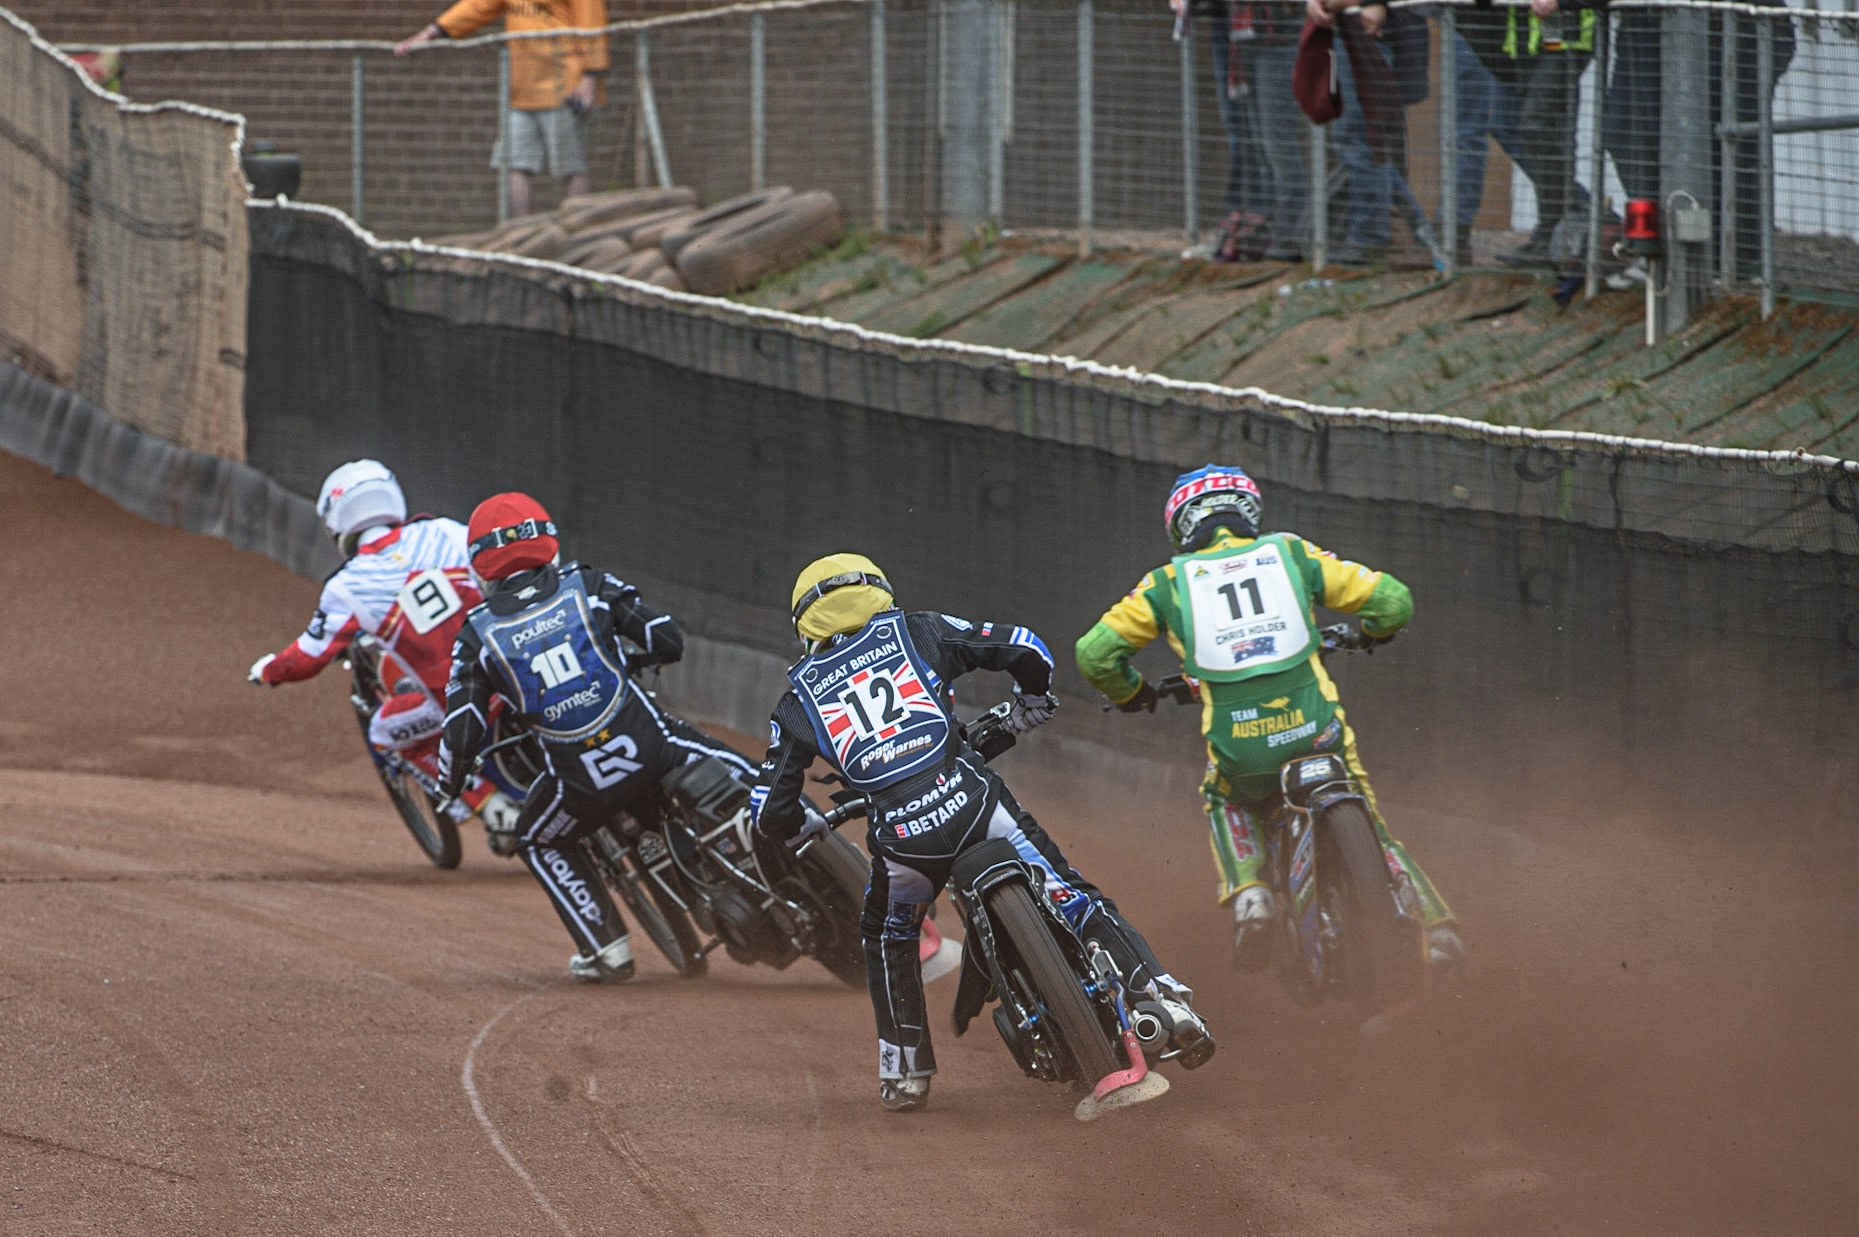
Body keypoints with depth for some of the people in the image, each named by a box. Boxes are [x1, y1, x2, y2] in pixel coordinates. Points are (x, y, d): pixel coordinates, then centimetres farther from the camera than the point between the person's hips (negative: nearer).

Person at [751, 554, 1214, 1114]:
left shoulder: (798, 701, 19)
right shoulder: (914, 632, 16)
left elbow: (770, 815, 16)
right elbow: (1023, 649, 10)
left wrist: (805, 828, 39)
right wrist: (1030, 702, 32)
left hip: (901, 836, 1)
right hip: (972, 801, -1)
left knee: (886, 941, 29)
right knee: (1079, 904, 9)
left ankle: (904, 1072, 28)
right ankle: (1164, 999, -4)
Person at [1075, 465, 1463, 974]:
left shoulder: (1169, 582, 13)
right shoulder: (1291, 554, 14)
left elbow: (1094, 653, 11)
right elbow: (1392, 601, 11)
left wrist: (1129, 692, 32)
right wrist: (1370, 633, 35)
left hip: (1237, 743, 0)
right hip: (1316, 729, 0)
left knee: (1226, 804, 34)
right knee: (1369, 829, 23)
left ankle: (1250, 897, 9)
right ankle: (1434, 924, 5)